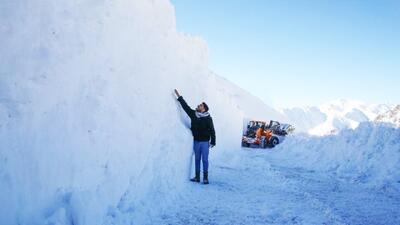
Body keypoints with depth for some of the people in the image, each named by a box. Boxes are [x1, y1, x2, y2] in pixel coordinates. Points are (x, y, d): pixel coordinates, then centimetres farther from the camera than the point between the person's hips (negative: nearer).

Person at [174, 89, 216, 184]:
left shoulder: (208, 118, -9)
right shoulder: (193, 114, 3)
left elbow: (212, 131, -6)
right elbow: (185, 106, 5)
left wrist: (212, 142, -7)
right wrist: (179, 96, 2)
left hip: (205, 142, -5)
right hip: (196, 141, 5)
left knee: (204, 160, -1)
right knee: (197, 160, 10)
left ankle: (205, 178, 7)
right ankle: (197, 177, 19)